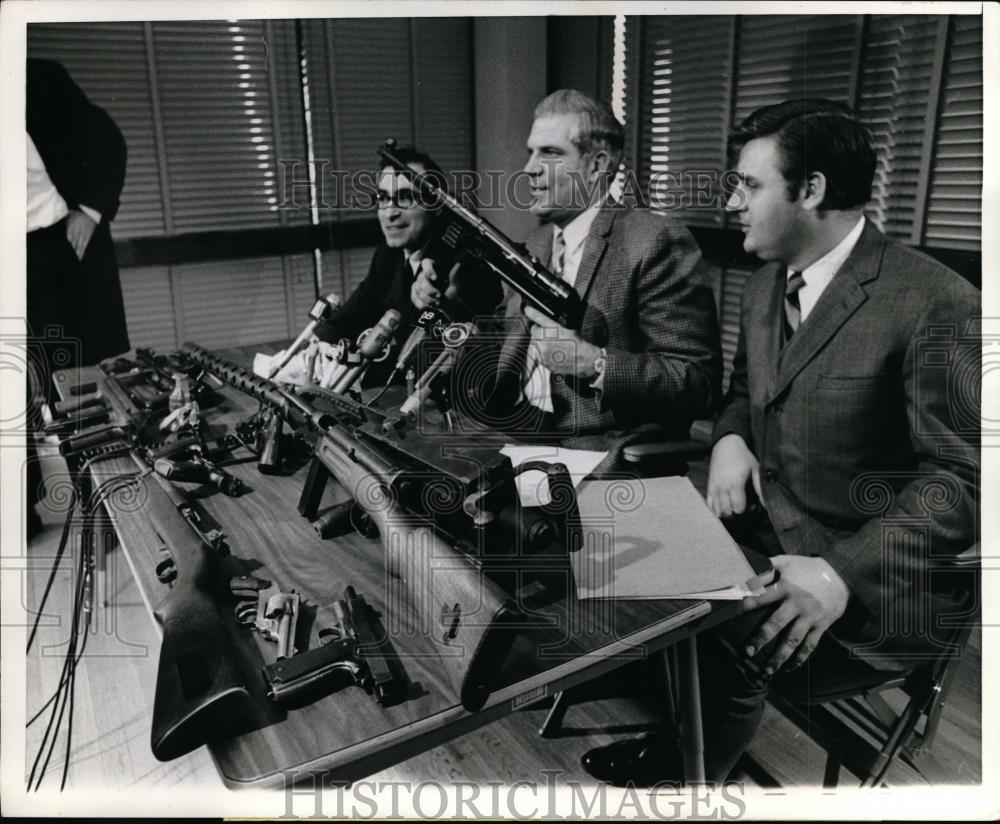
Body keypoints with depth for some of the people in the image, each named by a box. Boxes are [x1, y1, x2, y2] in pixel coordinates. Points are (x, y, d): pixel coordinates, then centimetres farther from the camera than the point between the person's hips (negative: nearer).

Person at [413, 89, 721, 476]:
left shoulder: (654, 240, -10)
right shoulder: (537, 243, 15)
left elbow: (699, 383, -15)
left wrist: (594, 363, -25)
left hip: (599, 455, -7)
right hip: (518, 435, 7)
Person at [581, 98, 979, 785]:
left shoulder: (935, 304, -18)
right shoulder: (765, 288, 7)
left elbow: (962, 478, -18)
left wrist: (843, 573, -29)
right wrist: (731, 438, -3)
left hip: (872, 582, -7)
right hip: (761, 533, 8)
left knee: (720, 639, -28)